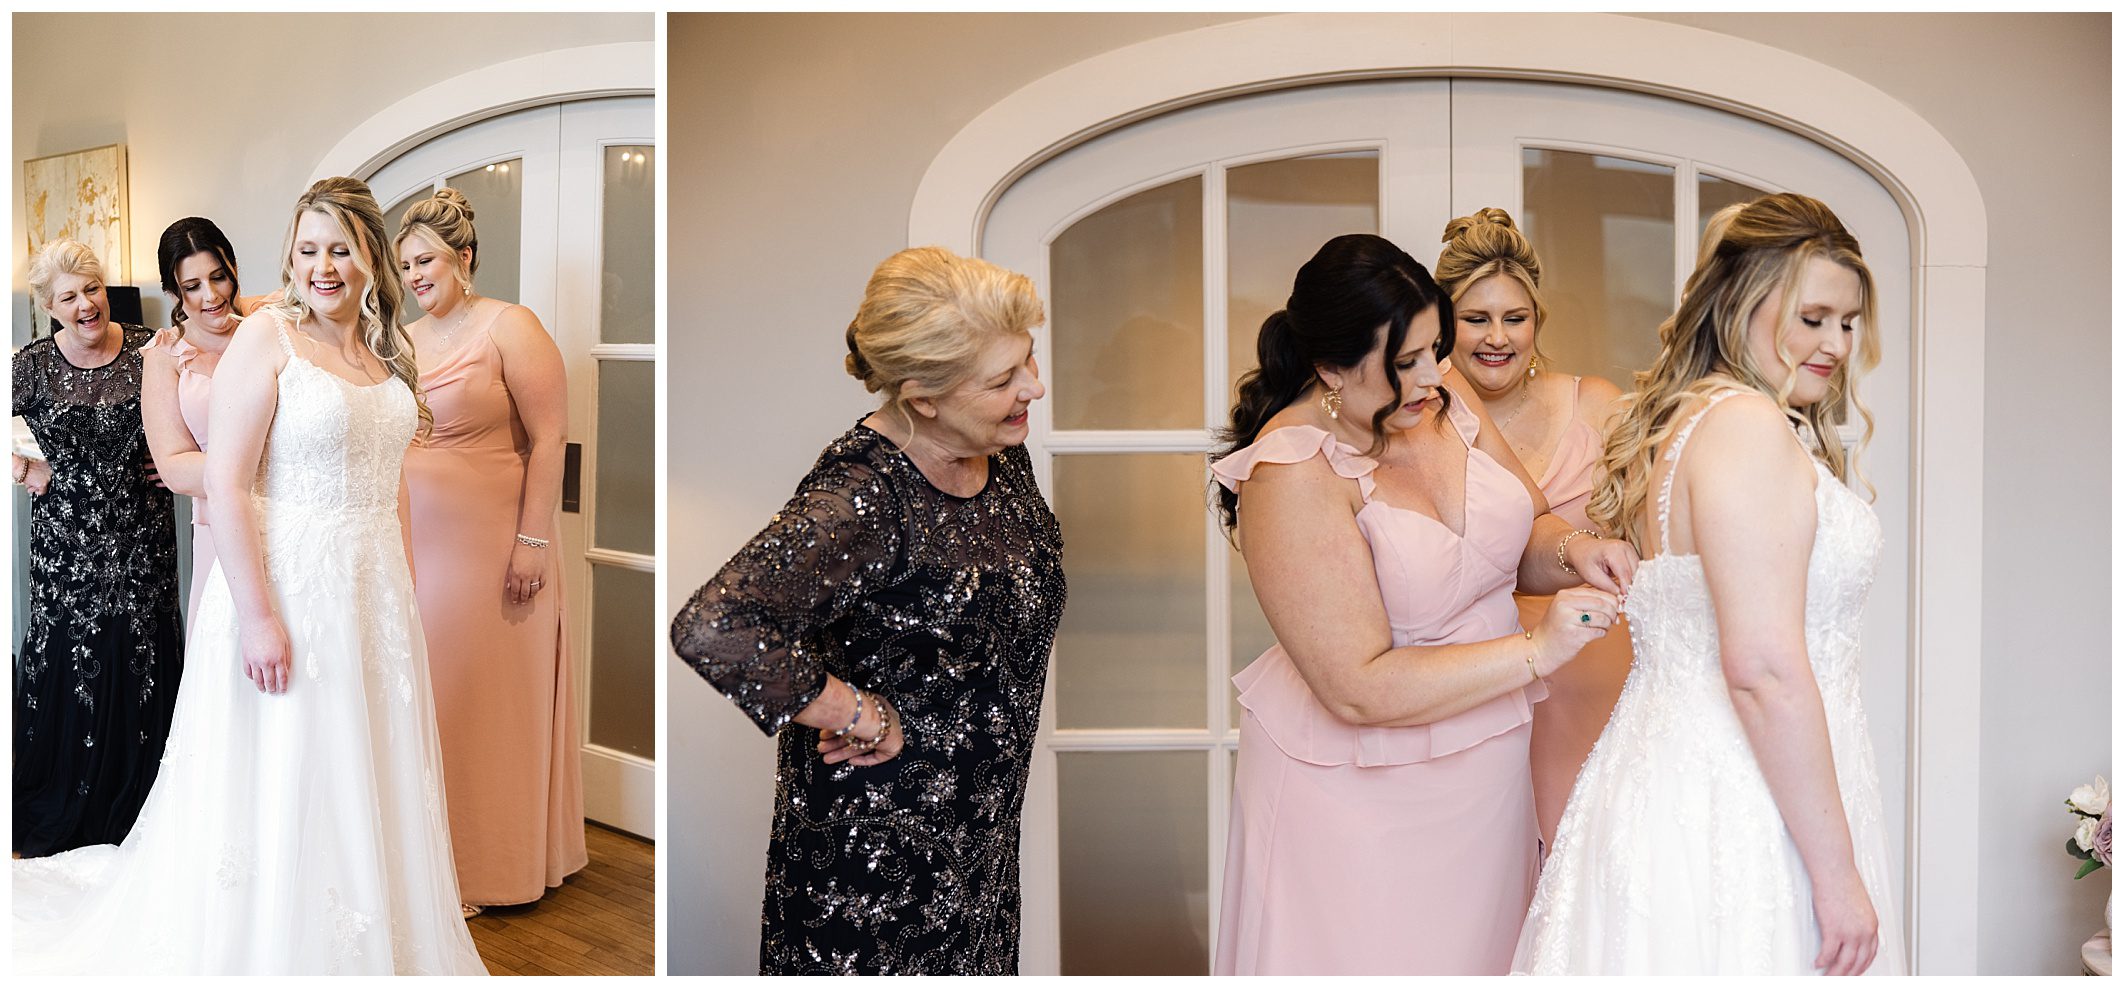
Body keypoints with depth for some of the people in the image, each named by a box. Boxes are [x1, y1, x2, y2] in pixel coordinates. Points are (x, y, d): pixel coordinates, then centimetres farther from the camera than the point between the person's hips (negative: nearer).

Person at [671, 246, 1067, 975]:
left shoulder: (1002, 451, -3)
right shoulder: (861, 499, -29)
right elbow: (711, 629, -40)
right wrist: (862, 717, -29)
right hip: (872, 833, -7)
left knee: (970, 965, 22)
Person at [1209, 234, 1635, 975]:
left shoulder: (1446, 408, -2)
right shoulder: (1293, 476, -24)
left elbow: (1526, 536, 12)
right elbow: (1360, 689, -26)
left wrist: (1572, 550, -11)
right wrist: (1536, 651, -25)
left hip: (1484, 768, 7)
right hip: (1365, 794, -6)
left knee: (1475, 948, 17)